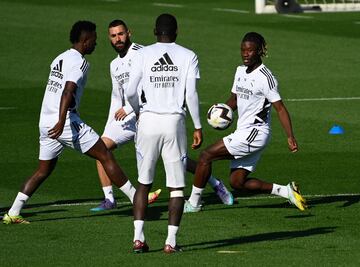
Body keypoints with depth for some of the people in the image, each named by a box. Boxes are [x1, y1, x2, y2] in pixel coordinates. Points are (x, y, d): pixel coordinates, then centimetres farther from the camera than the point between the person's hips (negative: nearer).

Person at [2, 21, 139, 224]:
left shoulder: (59, 59, 18)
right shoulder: (79, 62, -9)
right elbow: (68, 92, -22)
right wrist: (61, 121, -31)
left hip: (46, 122, 8)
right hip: (66, 121, -8)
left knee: (43, 171, 14)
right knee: (105, 156, -1)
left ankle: (13, 213, 7)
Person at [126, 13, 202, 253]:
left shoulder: (144, 54, 3)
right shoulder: (188, 56, 1)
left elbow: (131, 92, 1)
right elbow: (191, 95, -5)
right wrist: (198, 127, 2)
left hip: (148, 120, 1)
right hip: (174, 122, -1)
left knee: (144, 183, 11)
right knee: (177, 186, 6)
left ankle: (138, 237, 2)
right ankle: (171, 241, 0)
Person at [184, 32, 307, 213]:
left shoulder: (265, 77, -14)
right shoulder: (240, 71, 11)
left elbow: (280, 108, -15)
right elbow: (234, 99, 22)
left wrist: (290, 137, -24)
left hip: (254, 132, -9)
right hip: (243, 132, 9)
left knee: (206, 155, -11)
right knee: (237, 183, 7)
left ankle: (194, 203, -1)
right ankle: (285, 191, 10)